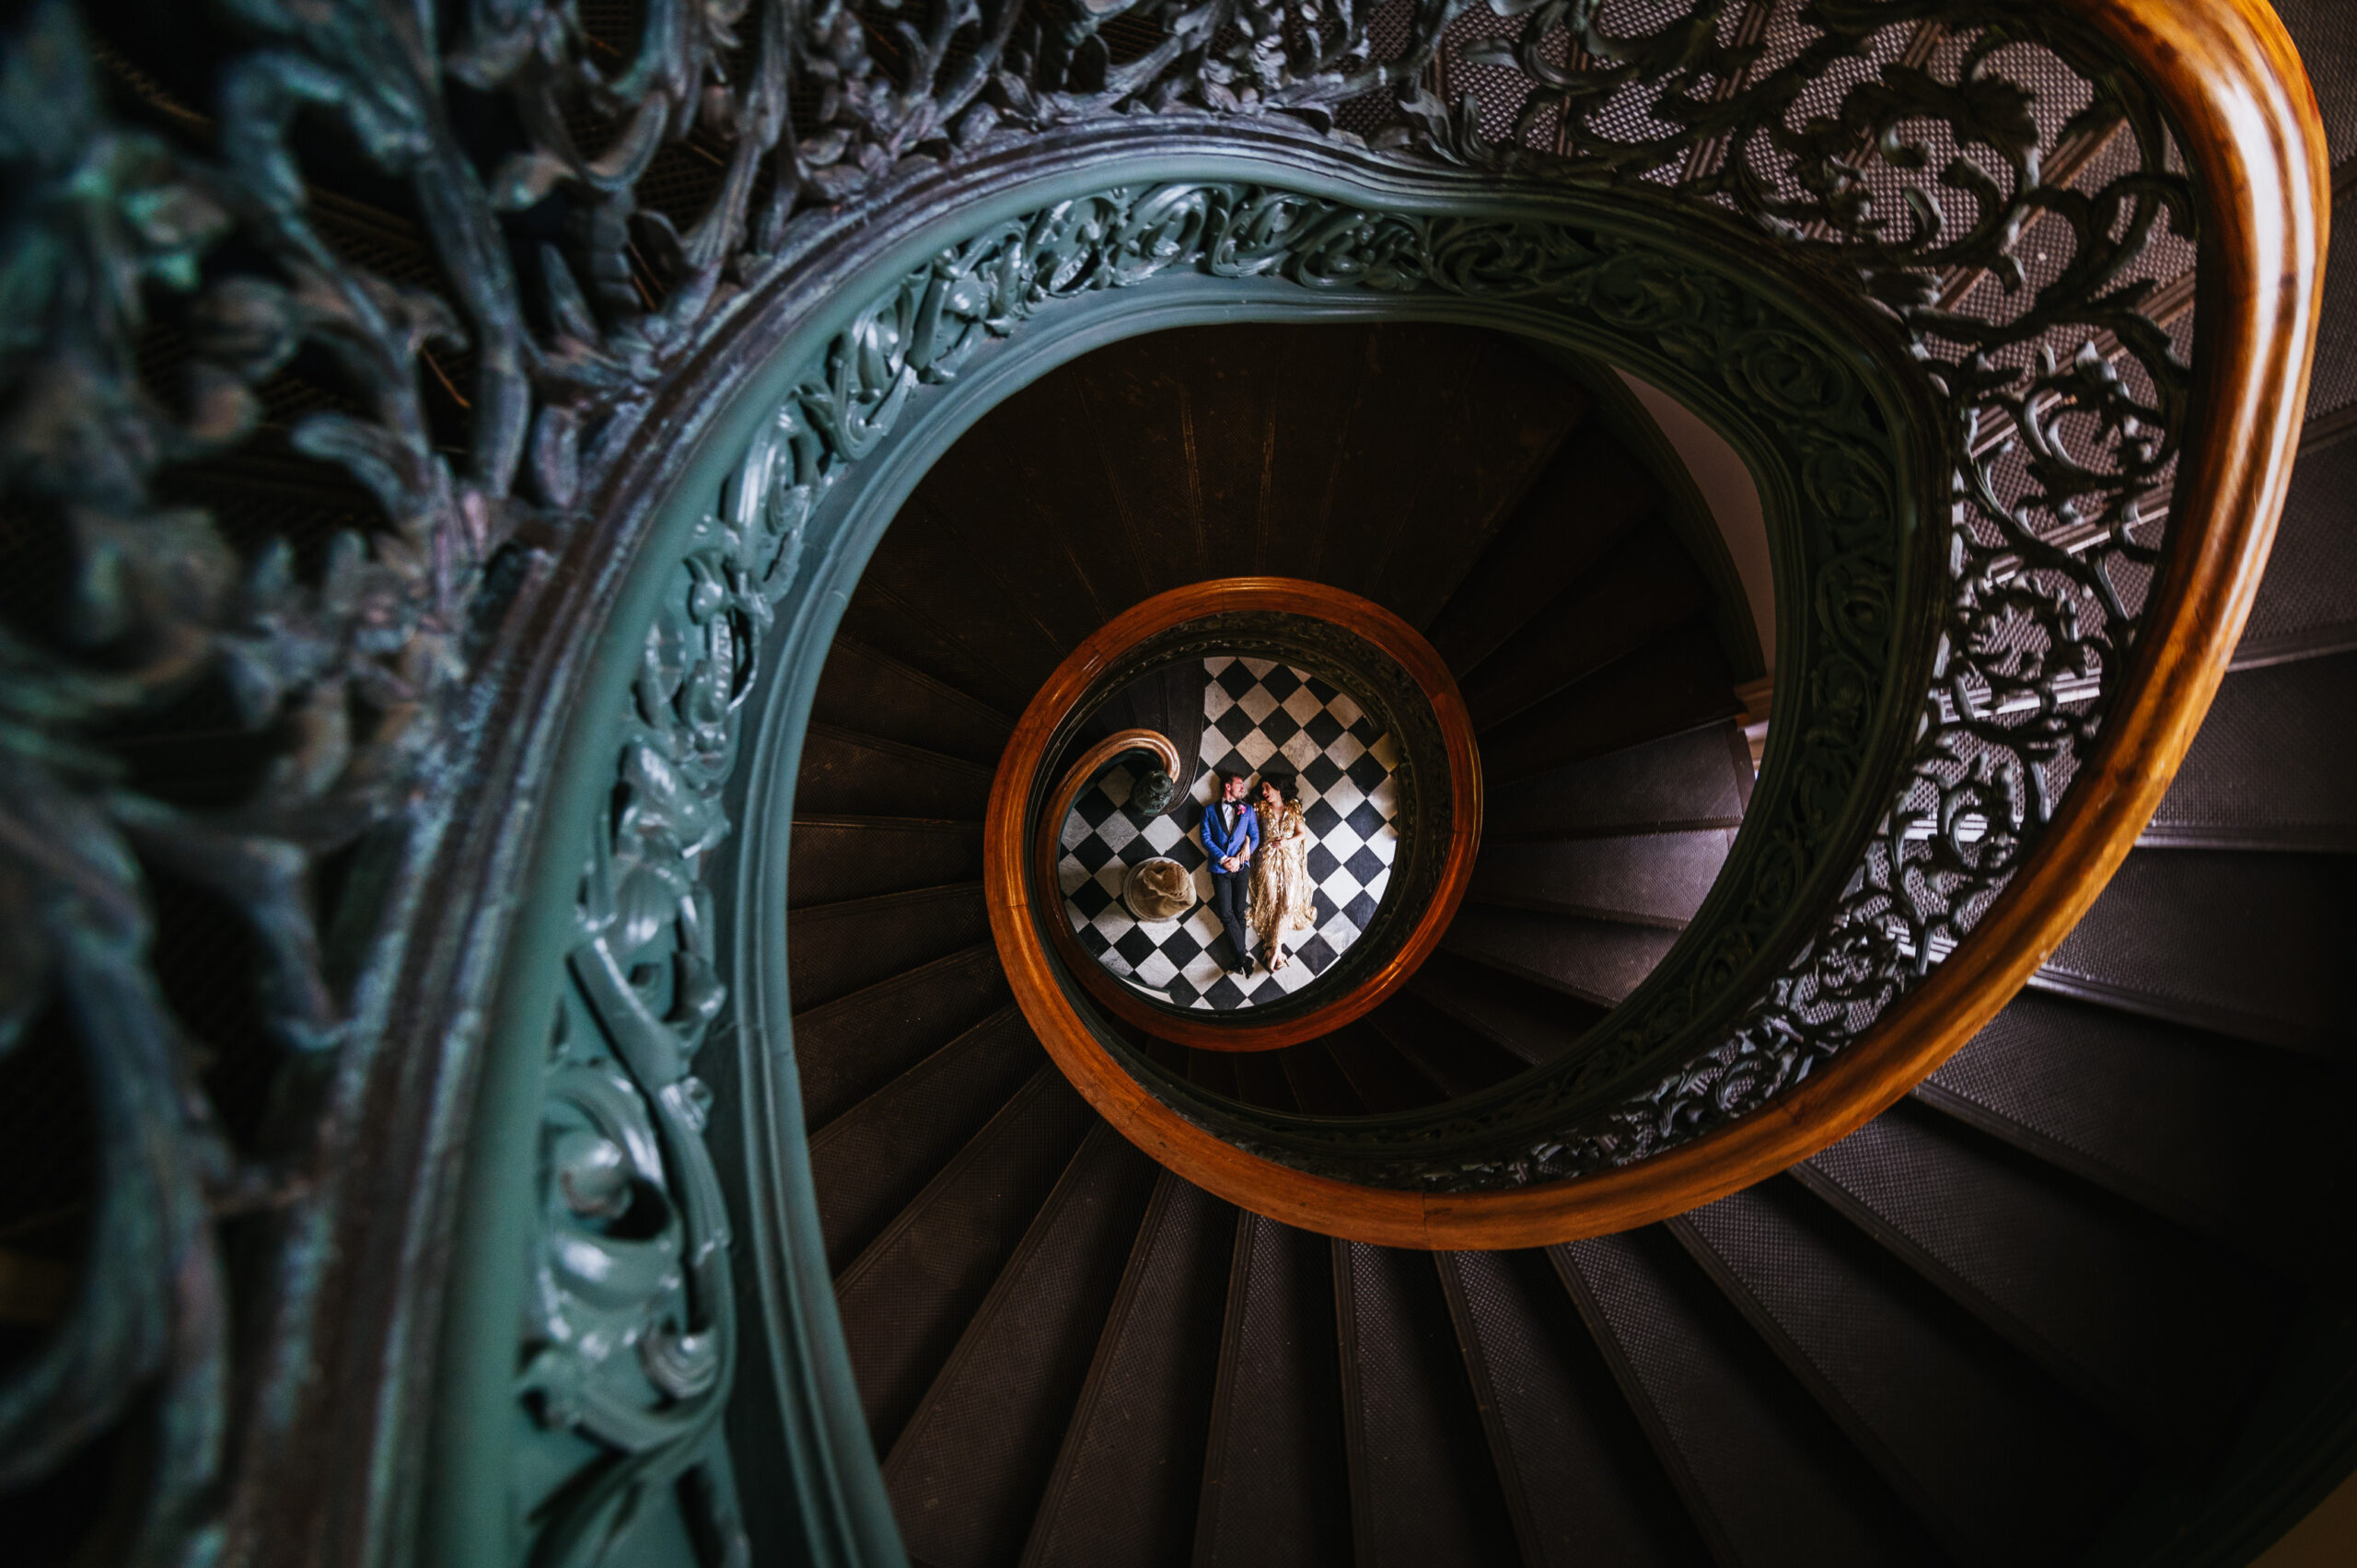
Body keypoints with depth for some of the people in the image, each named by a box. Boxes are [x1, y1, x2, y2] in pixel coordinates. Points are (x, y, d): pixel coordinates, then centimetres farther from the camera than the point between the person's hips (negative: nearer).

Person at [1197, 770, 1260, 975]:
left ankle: (1241, 959, 6)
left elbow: (1255, 837, 5)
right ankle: (1244, 956, -2)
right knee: (1226, 914, -7)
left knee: (1239, 912, 1)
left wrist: (1238, 859, -9)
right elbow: (1206, 839, 0)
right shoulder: (1209, 810, 8)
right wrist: (1223, 859, -11)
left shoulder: (1248, 810, 12)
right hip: (1220, 868, -1)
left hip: (1241, 867, 1)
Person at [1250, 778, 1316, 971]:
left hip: (1290, 861, 1)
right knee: (1271, 902, -4)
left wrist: (1286, 842, -12)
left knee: (1288, 903, -7)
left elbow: (1302, 834, 3)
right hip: (1268, 859, -1)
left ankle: (1274, 947, -5)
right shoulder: (1261, 810, 8)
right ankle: (1277, 949, 0)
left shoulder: (1292, 809, 8)